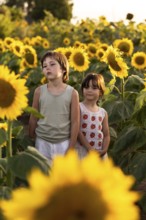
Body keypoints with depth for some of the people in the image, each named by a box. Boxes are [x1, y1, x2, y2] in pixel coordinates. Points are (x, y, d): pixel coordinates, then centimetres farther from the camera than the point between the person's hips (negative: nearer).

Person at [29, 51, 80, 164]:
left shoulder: (72, 93, -8)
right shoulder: (39, 91, -3)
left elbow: (75, 122, -5)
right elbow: (33, 119, 5)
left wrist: (71, 148, -5)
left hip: (63, 143, -1)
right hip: (42, 142, 1)